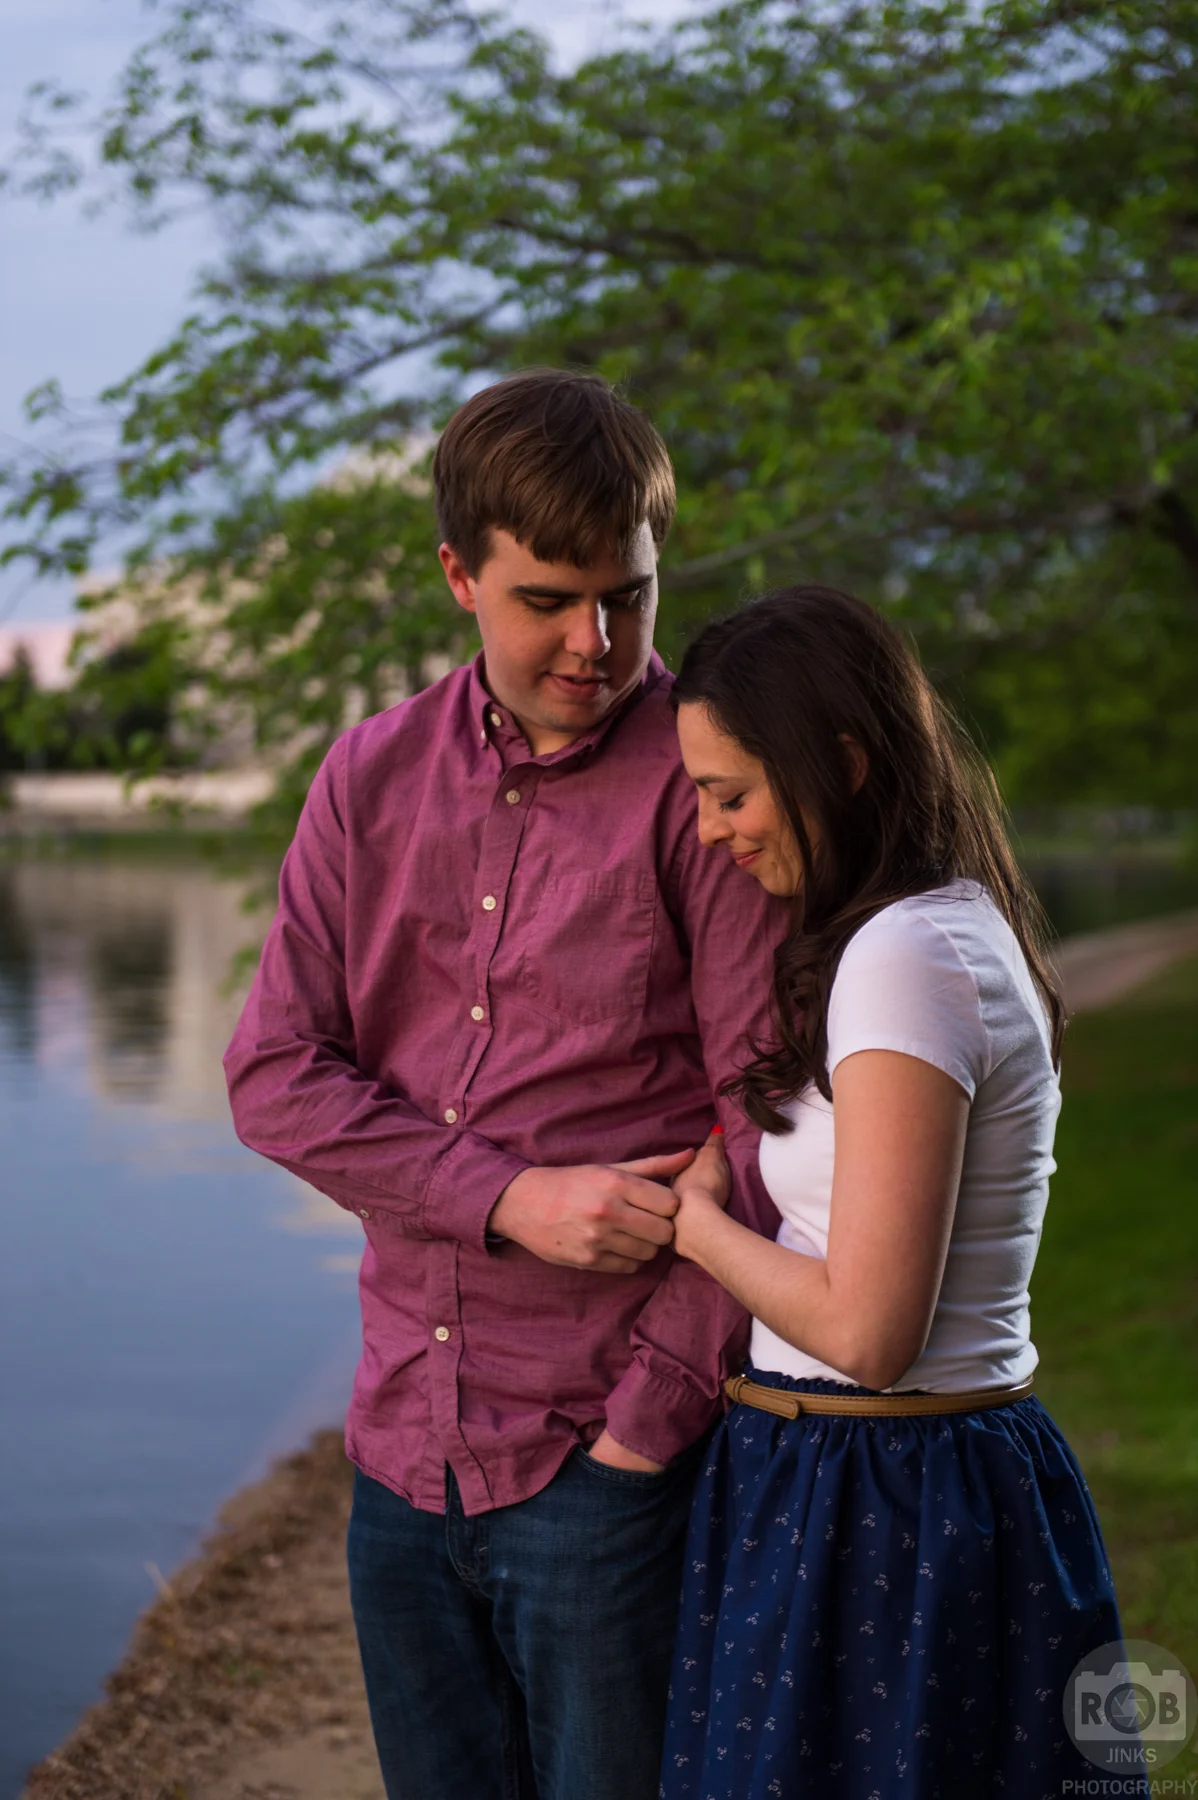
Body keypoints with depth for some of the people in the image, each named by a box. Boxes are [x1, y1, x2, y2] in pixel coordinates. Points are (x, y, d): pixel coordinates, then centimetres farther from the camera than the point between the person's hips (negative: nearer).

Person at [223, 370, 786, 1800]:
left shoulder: (706, 782, -9)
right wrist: (513, 1195, -12)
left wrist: (656, 1411, -14)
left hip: (604, 1465, -5)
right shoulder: (374, 776, 6)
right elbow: (274, 1074, 1)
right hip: (404, 1450, 5)